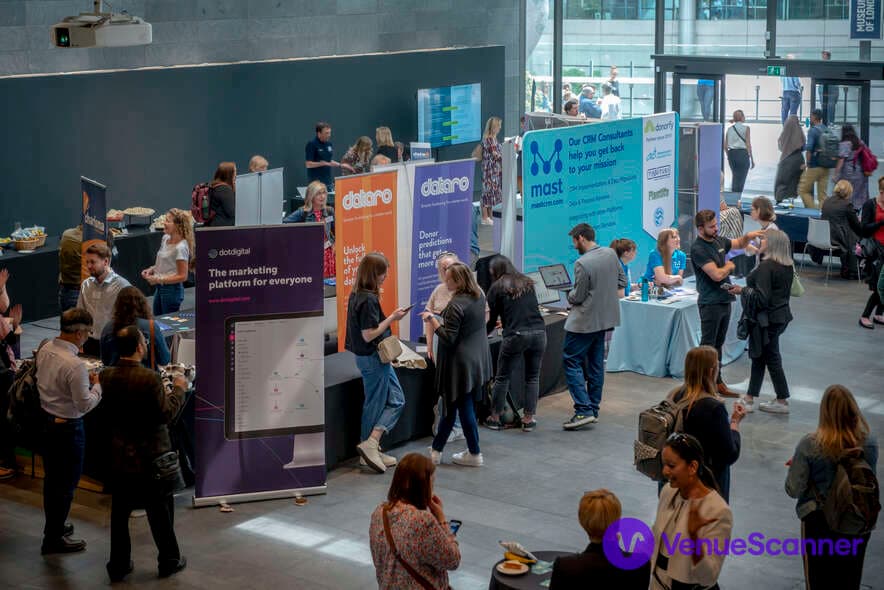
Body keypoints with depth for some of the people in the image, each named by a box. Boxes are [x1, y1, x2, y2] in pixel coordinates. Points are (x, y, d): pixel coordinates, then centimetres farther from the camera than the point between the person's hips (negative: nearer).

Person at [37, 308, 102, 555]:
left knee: (51, 478, 22)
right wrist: (97, 386, -7)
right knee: (65, 484, 6)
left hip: (45, 421, 8)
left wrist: (85, 378, 7)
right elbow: (85, 405, -23)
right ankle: (53, 539, 16)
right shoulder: (75, 364, -28)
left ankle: (53, 526, 39)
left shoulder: (45, 349, -2)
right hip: (67, 428, -8)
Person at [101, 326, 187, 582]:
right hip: (150, 456, -4)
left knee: (119, 511, 14)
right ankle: (169, 560, 24)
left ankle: (118, 565, 21)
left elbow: (107, 409, 7)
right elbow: (167, 415, -18)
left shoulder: (106, 376, -6)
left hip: (118, 455, 4)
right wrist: (178, 390, -2)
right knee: (160, 511, 12)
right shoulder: (149, 378, -22)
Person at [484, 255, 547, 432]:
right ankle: (528, 419, 13)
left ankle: (495, 418, 15)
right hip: (539, 333, 4)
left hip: (515, 336, -4)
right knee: (533, 378, 12)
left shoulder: (497, 288, 4)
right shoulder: (528, 283, 17)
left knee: (502, 378, 9)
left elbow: (492, 319, 7)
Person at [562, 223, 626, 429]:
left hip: (584, 321, -8)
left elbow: (577, 297, -15)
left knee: (572, 362, -3)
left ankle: (584, 410, -11)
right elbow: (622, 280, 15)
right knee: (595, 364, 14)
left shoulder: (582, 264, -21)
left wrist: (569, 295, 6)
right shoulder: (611, 254, 3)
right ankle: (593, 410, 20)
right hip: (605, 318, 8)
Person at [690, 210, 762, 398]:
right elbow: (716, 275, -25)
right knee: (708, 346, -3)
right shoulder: (698, 249, -19)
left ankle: (717, 381, 23)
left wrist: (748, 236, 4)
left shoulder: (718, 241, 8)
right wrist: (729, 266, -5)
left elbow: (739, 244, 26)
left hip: (725, 301, 8)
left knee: (718, 343, 15)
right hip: (711, 303, -8)